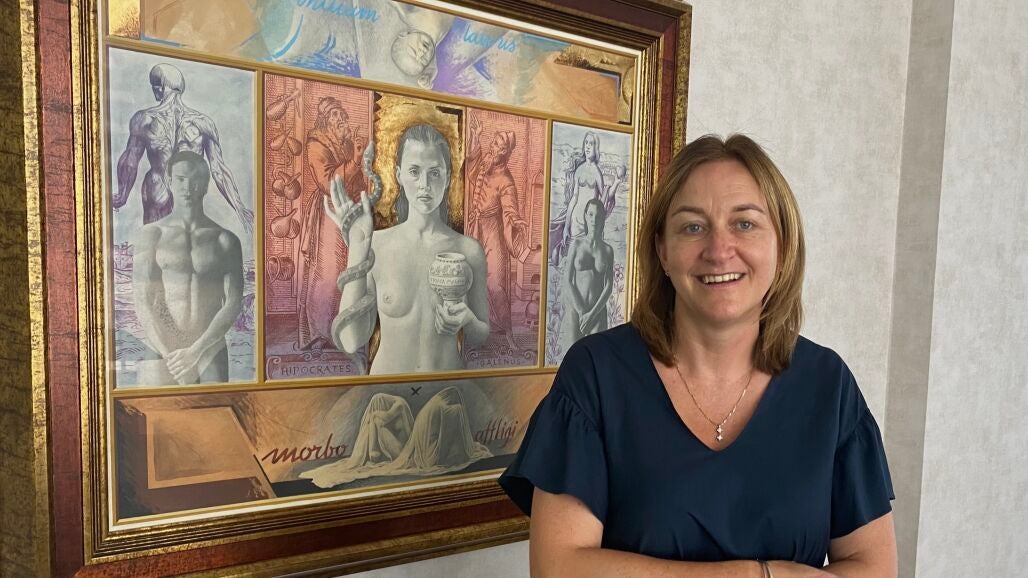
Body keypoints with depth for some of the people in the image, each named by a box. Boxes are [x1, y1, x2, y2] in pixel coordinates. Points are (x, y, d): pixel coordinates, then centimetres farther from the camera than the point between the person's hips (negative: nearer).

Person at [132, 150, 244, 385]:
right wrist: (172, 355, -12)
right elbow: (144, 303, -2)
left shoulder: (225, 240, 7)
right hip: (161, 350, 0)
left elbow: (233, 304, -1)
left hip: (210, 352, 1)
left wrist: (196, 351, -13)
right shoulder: (151, 234, 5)